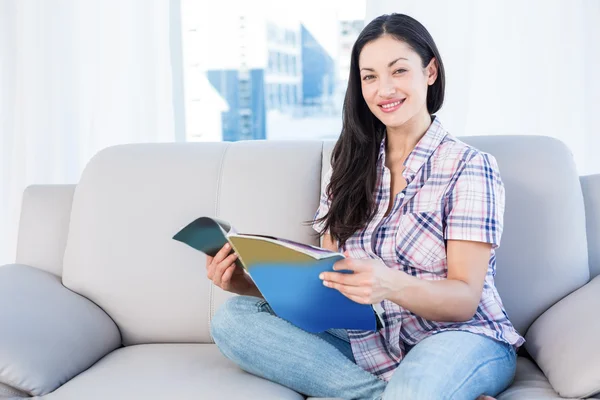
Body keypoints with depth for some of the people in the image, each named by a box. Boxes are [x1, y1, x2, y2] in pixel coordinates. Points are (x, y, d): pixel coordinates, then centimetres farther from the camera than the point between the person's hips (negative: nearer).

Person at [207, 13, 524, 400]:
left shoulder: (470, 166, -3)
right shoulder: (349, 170, 12)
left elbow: (465, 299, -11)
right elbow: (327, 283, 10)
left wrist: (392, 285, -33)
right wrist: (249, 284, -9)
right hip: (367, 345, 7)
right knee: (233, 318, -16)